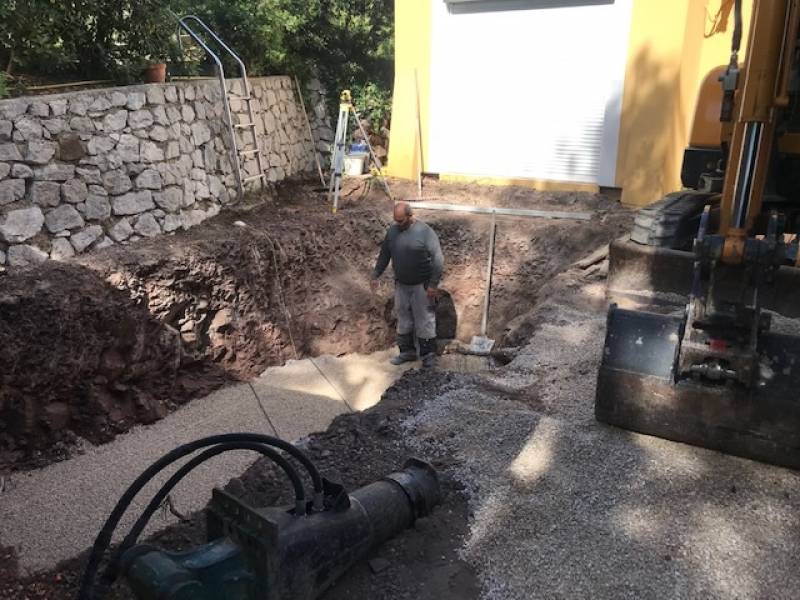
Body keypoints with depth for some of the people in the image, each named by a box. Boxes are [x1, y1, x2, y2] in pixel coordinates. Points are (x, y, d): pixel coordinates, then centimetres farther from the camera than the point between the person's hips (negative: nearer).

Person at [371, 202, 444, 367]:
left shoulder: (425, 231, -14)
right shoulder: (393, 231, 3)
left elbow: (437, 258, -16)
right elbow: (384, 255, 14)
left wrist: (433, 284, -19)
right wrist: (375, 276, 14)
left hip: (421, 285, -5)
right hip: (401, 285, 6)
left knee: (424, 320, 2)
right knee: (403, 319, 13)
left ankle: (428, 354, 14)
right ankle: (407, 351, 27)